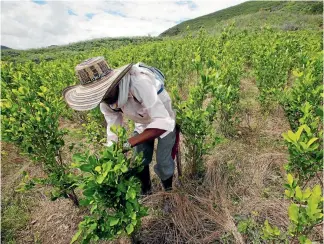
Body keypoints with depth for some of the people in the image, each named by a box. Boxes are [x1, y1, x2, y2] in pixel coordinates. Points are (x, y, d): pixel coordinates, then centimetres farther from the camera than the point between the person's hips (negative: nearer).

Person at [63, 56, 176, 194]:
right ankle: (145, 190, 38)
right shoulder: (106, 100, -19)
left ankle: (168, 191, 29)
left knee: (163, 162, -3)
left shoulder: (139, 83, -42)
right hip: (142, 124, 5)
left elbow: (163, 122, -44)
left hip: (164, 122, -5)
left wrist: (129, 143, -49)